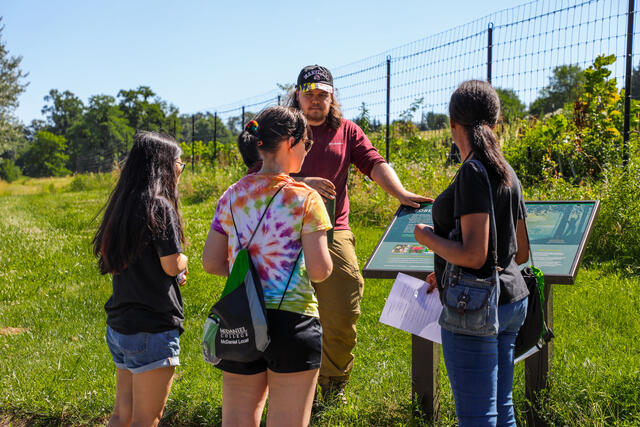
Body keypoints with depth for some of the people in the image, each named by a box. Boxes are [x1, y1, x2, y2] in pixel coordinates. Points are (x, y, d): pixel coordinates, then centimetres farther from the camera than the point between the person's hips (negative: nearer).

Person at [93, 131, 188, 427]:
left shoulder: (122, 206, 10)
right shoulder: (159, 206, -15)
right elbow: (173, 265, -17)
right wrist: (182, 259, 6)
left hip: (119, 325, 8)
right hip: (152, 328, -8)